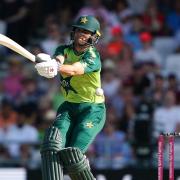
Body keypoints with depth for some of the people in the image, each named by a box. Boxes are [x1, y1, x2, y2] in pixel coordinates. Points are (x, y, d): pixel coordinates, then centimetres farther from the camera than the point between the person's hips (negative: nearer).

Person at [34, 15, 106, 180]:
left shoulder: (93, 57, -13)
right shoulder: (65, 50, 4)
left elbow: (75, 70, -33)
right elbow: (59, 59, -20)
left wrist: (55, 67, -54)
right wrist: (52, 63, -46)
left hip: (93, 109, -5)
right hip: (68, 107, 5)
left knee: (72, 154, -20)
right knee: (53, 143, -22)